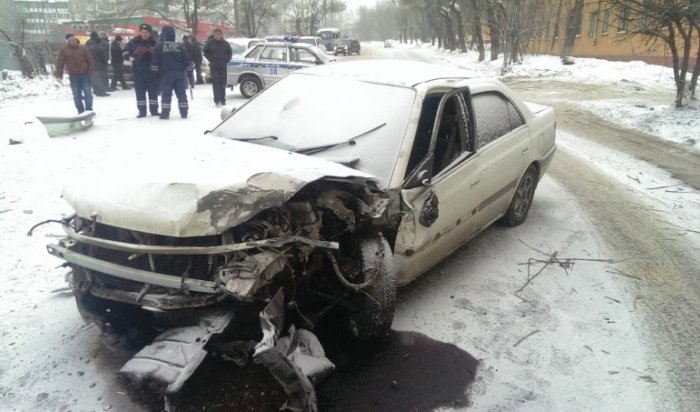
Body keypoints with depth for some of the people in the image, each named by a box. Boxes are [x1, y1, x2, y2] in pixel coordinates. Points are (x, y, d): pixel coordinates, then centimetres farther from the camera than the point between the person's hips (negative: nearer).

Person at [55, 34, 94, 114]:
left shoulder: (82, 48, 3)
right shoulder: (64, 50, 0)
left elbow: (90, 59, 4)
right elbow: (60, 63, -2)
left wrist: (91, 70, -5)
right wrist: (59, 75, -7)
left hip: (85, 75, 0)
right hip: (73, 76, 0)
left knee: (88, 93, 0)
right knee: (76, 95, 4)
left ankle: (89, 110, 8)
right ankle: (81, 111, 12)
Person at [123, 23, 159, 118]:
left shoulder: (154, 42, 0)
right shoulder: (134, 41, 2)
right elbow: (125, 51, 8)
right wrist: (129, 56, -12)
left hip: (151, 70, -1)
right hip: (138, 71, 1)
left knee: (153, 91, 6)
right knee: (140, 92, 4)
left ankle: (154, 110, 17)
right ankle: (142, 111, 11)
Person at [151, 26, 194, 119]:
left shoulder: (159, 46, -2)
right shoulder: (180, 46, 5)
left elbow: (155, 62, -3)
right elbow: (187, 60, 6)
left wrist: (155, 71, 8)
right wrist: (190, 68, 18)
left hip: (166, 74, -2)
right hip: (180, 73, 2)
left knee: (166, 94, 1)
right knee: (181, 93, 7)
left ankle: (165, 113, -1)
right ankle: (184, 113, 8)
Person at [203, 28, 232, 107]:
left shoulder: (225, 43, 4)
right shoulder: (210, 43, 0)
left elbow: (230, 53, 11)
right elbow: (206, 52, 5)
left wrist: (226, 61, -1)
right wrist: (211, 60, -4)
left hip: (223, 67, 2)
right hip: (214, 67, -2)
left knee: (223, 84, 7)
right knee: (215, 83, -8)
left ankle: (223, 100, 14)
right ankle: (217, 100, -8)